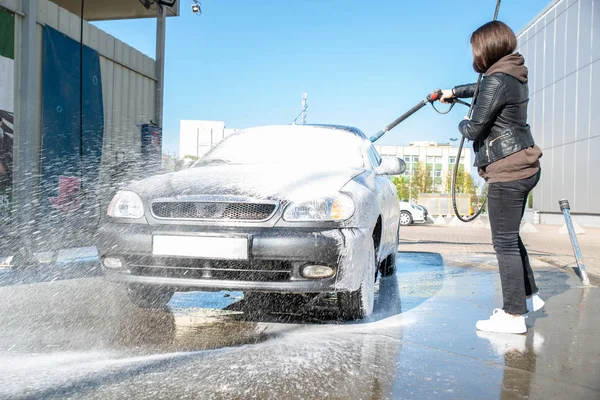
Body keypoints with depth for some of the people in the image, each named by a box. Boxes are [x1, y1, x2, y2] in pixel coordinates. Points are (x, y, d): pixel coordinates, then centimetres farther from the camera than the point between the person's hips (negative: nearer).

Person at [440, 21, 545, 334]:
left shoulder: (497, 81, -16)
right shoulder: (512, 76, 14)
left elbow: (475, 129, -15)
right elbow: (481, 89, 36)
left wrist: (463, 124, 8)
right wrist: (453, 92, 49)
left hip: (507, 172, -10)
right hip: (522, 167, 10)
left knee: (505, 243, -5)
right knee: (510, 238, 19)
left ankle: (513, 315, 2)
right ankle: (529, 296, 31)